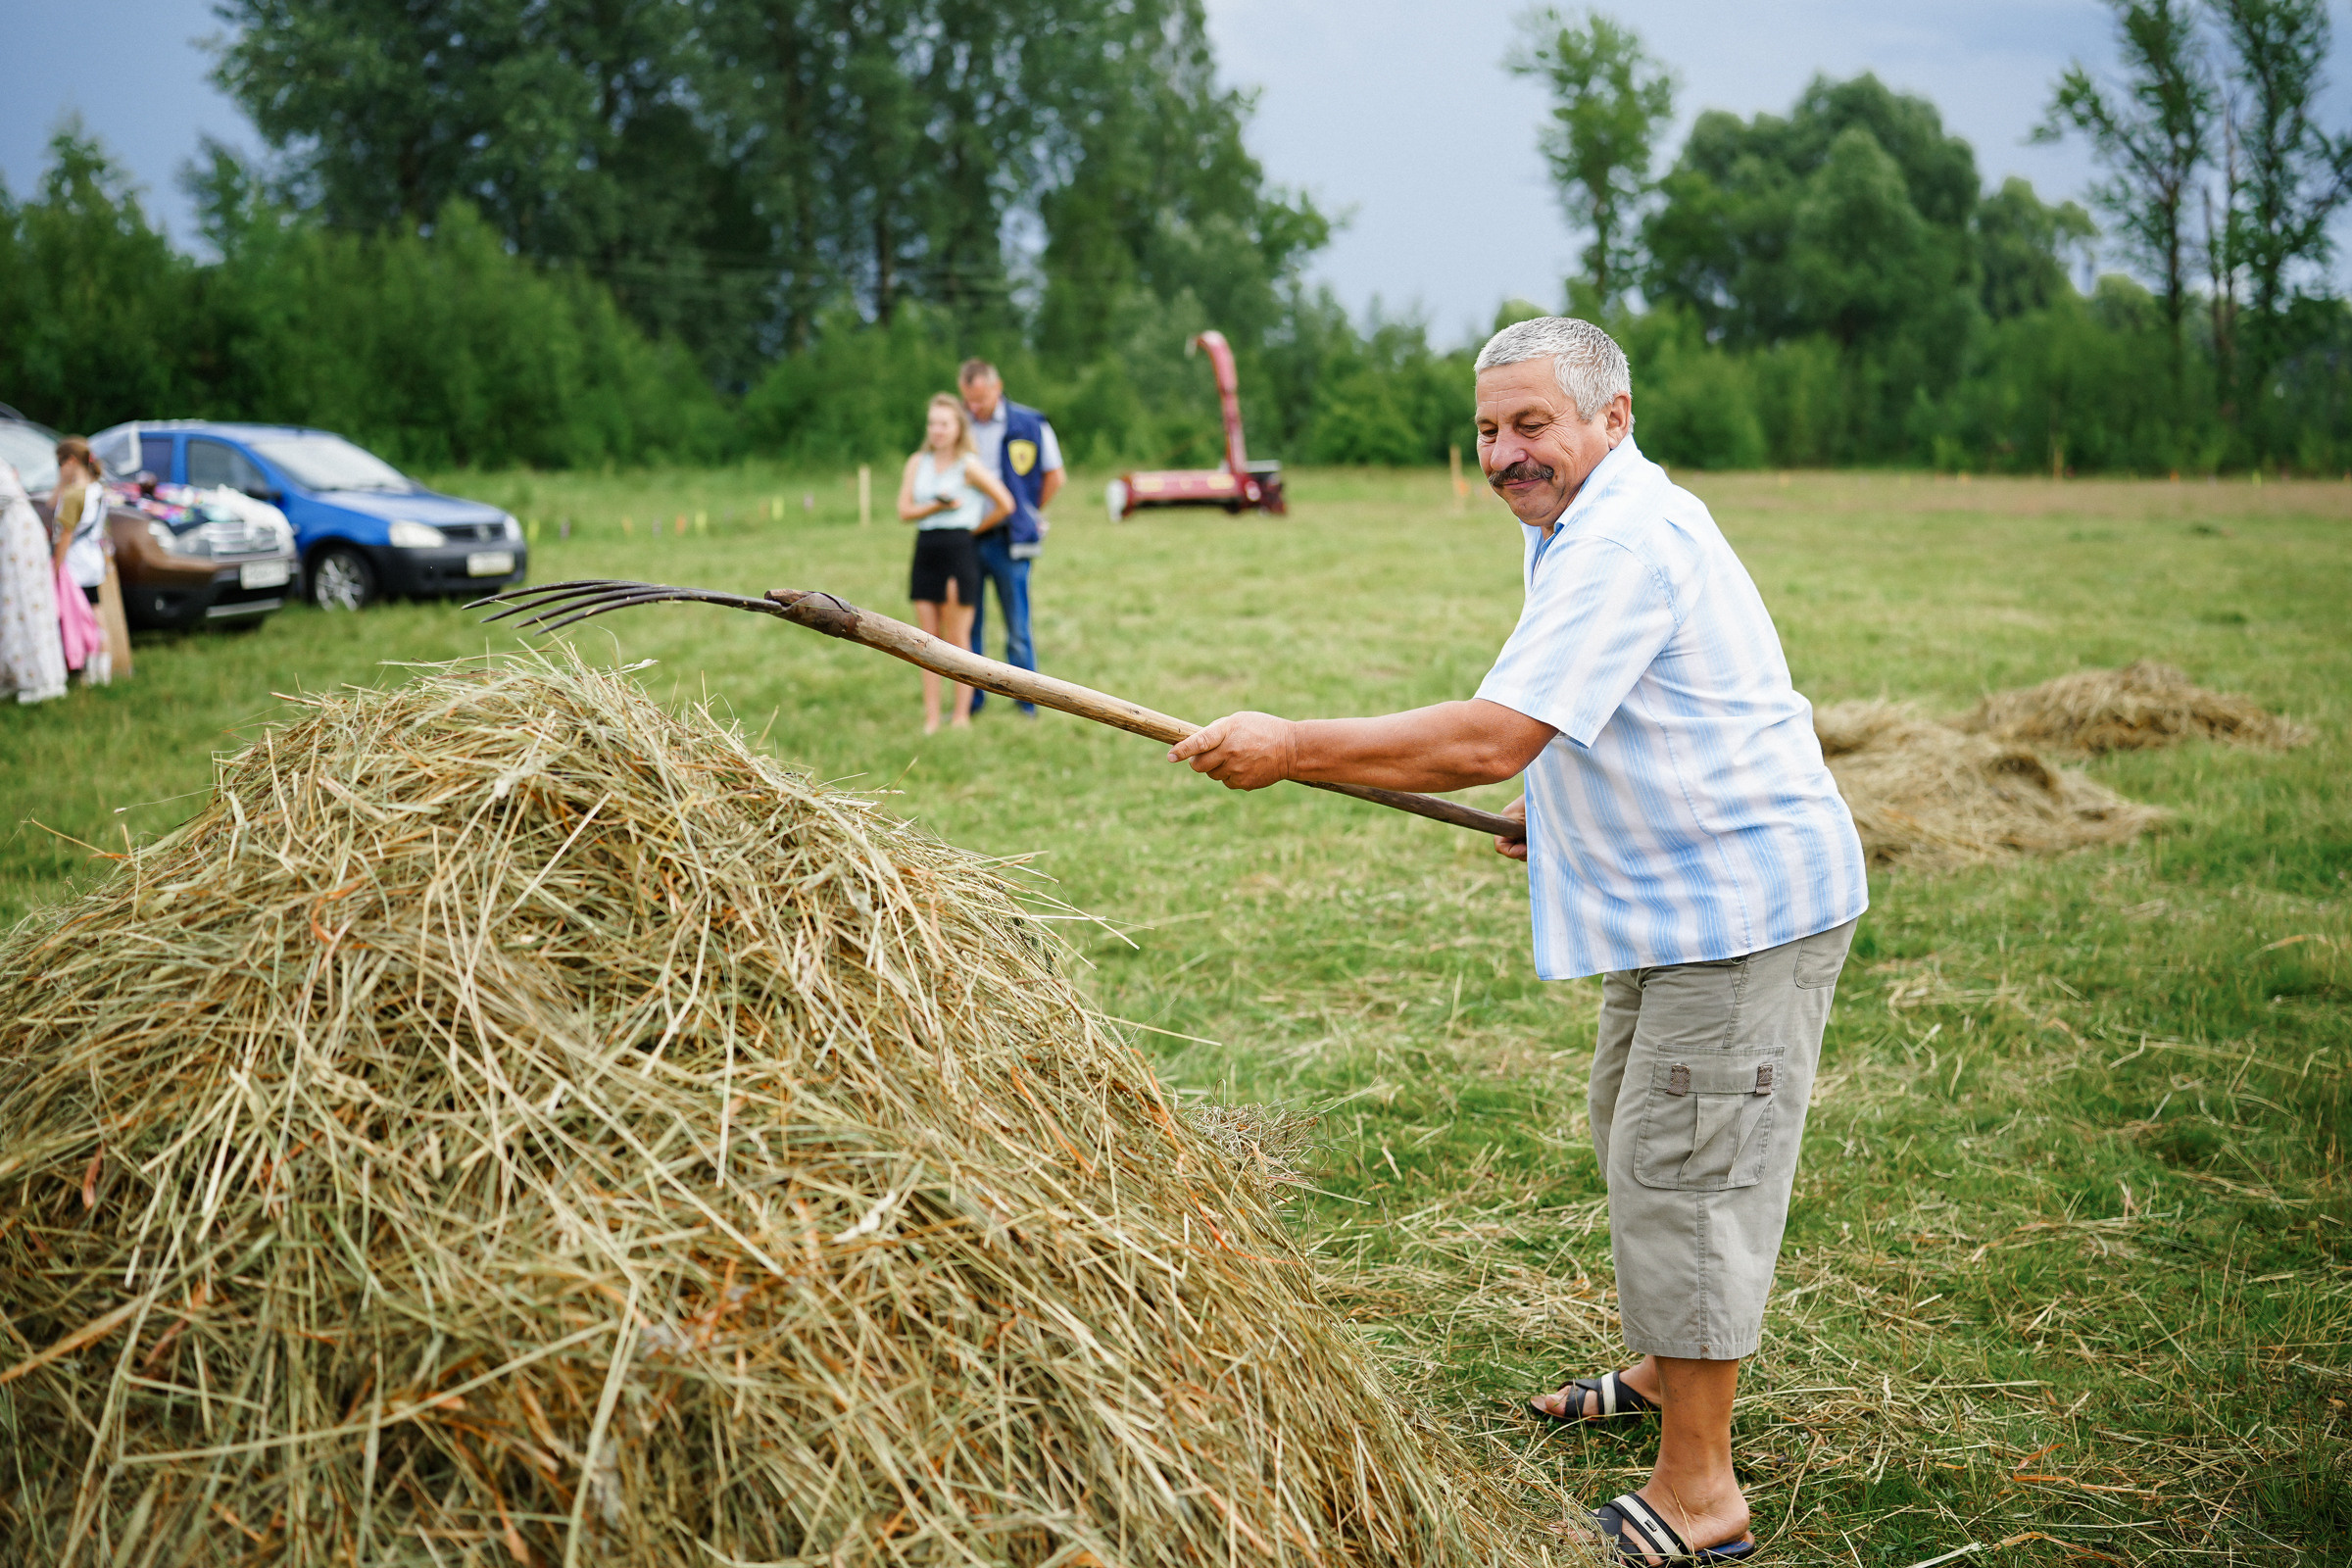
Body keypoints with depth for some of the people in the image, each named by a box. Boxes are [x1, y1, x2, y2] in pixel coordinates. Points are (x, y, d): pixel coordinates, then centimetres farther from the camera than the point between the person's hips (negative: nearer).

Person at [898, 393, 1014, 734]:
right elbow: (905, 511, 4)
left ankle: (962, 716, 7)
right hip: (925, 549, 5)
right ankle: (931, 718, 8)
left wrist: (975, 527, 4)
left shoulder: (969, 465, -4)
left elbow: (1005, 504, -4)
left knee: (957, 640, -1)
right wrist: (937, 506, -11)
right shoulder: (917, 463, 11)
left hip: (958, 549, -5)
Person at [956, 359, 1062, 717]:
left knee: (1017, 628, 2)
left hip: (1007, 541, -2)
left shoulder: (1030, 425, -1)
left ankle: (1026, 701, 12)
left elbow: (1054, 477, 8)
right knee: (967, 624, 4)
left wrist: (1028, 516, 8)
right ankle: (970, 700, 13)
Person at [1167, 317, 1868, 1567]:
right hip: (1687, 887, 11)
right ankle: (1665, 1370, 42)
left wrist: (1289, 749, -26)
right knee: (1633, 1130, 23)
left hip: (1743, 898, -11)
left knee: (1679, 1164, -9)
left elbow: (1489, 739, -31)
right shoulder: (1587, 526, 13)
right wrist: (1565, 805, 16)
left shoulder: (1622, 542, -24)